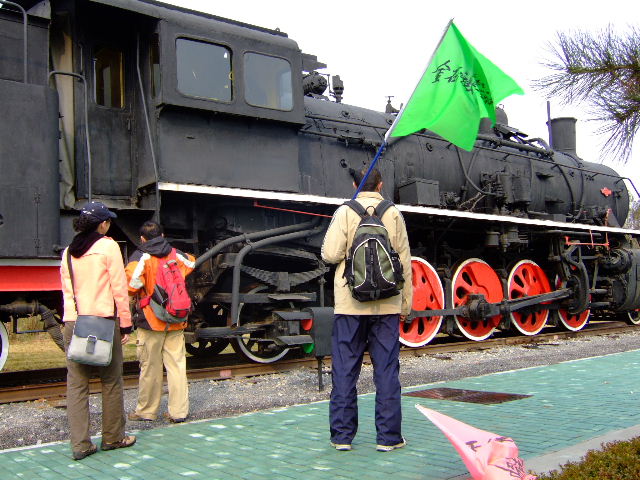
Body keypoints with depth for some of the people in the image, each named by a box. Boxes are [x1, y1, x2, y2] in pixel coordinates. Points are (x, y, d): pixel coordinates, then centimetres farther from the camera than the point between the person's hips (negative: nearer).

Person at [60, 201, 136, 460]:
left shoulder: (68, 252, 12)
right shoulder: (108, 246, -5)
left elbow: (67, 291, 16)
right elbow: (119, 289, -7)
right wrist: (125, 324, -2)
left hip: (72, 323, 5)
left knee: (76, 384, 5)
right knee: (111, 382, 8)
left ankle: (80, 444, 6)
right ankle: (113, 437, 18)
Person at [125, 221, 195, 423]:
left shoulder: (141, 257, -7)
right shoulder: (176, 254, 8)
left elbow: (131, 283, -21)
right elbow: (191, 263, 30)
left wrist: (136, 294, 0)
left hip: (151, 321, -4)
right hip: (176, 322, 4)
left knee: (150, 367, 6)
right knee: (176, 364, 6)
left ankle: (146, 410, 18)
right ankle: (178, 411, 7)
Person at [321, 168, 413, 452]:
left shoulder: (345, 212, -3)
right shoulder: (393, 214, 3)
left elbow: (330, 254, -11)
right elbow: (404, 261, 5)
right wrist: (406, 303, 12)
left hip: (350, 303, -1)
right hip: (386, 304, 1)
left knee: (345, 370, 6)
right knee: (386, 370, 6)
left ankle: (342, 436, 11)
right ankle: (388, 436, 10)